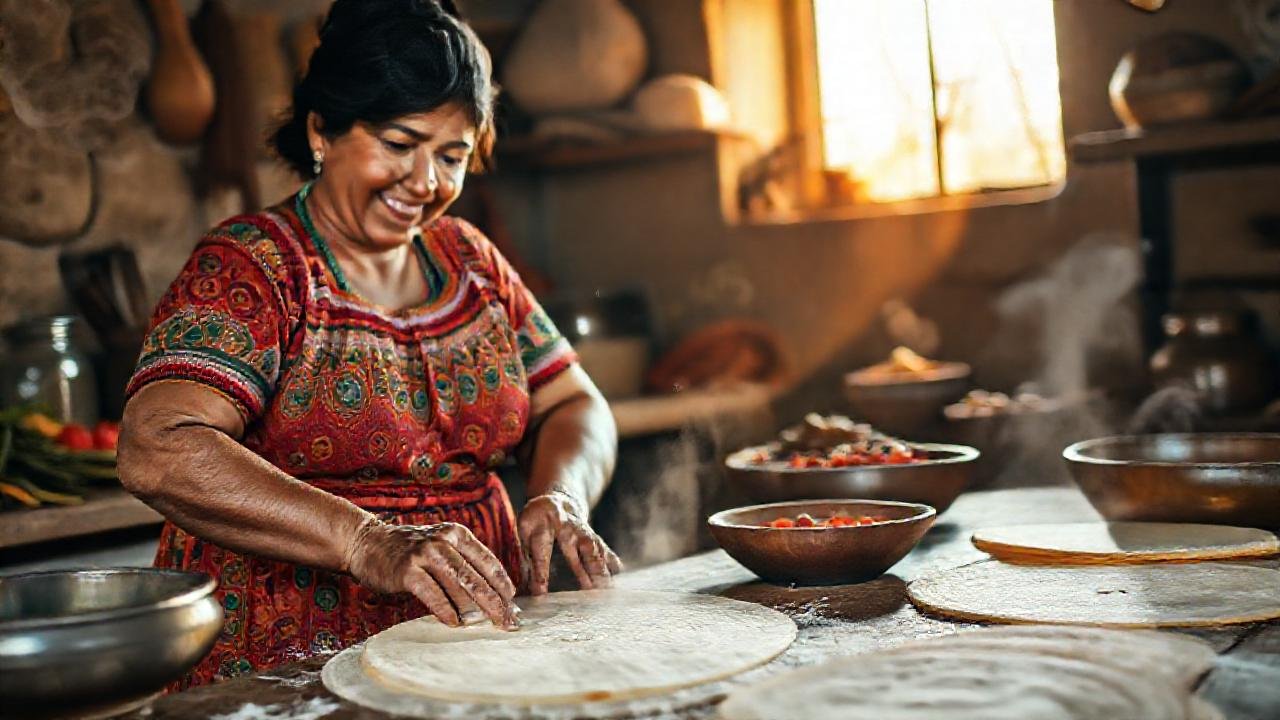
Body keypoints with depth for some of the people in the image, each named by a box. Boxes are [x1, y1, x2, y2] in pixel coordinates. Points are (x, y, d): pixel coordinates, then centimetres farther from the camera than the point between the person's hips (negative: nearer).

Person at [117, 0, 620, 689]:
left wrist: (561, 496, -5)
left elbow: (571, 405, 17)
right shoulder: (249, 265, -4)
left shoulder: (469, 258, 14)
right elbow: (159, 451, -18)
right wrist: (371, 543, -28)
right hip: (285, 677, -4)